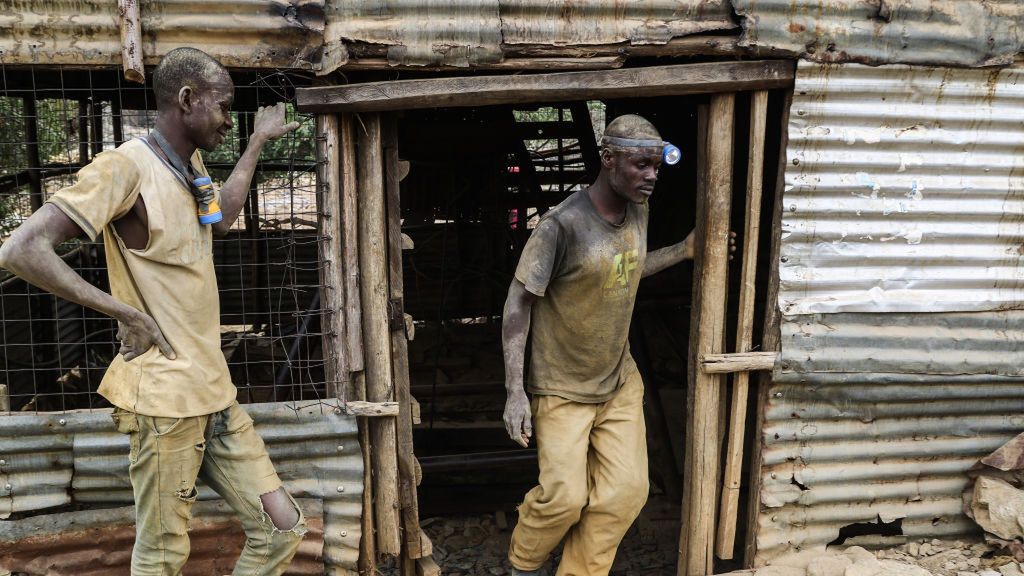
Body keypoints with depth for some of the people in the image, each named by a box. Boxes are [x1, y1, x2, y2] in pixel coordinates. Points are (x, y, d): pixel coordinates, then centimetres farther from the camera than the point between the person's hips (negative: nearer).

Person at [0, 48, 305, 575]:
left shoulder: (190, 165, 13)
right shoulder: (125, 167, -12)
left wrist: (258, 142, 38)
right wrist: (126, 312, -17)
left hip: (215, 393, 8)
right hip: (164, 397, -8)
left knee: (282, 529, 8)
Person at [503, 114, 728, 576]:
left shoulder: (638, 212, -2)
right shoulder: (563, 224, -23)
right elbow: (519, 302, -18)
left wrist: (684, 251, 10)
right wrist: (515, 392, -22)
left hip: (619, 381, 6)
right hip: (563, 387, -6)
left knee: (626, 493, 2)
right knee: (565, 497, -5)